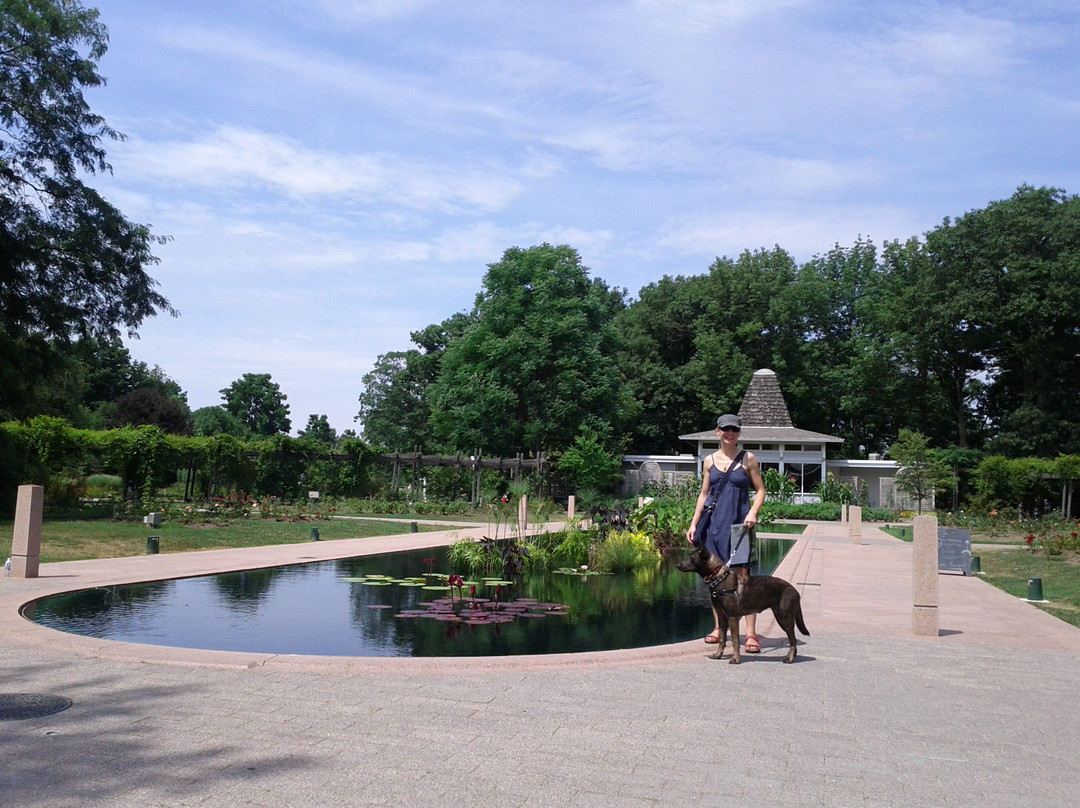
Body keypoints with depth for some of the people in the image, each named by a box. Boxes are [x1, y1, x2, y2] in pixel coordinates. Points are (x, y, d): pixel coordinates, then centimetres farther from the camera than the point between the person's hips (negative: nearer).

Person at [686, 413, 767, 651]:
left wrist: (753, 512, -12)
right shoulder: (710, 460, 11)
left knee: (742, 574, -10)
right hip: (714, 523, 3)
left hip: (739, 523, -3)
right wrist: (694, 524, 9)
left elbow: (760, 490, 5)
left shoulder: (748, 459, 4)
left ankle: (750, 634, -8)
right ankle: (719, 628, 18)